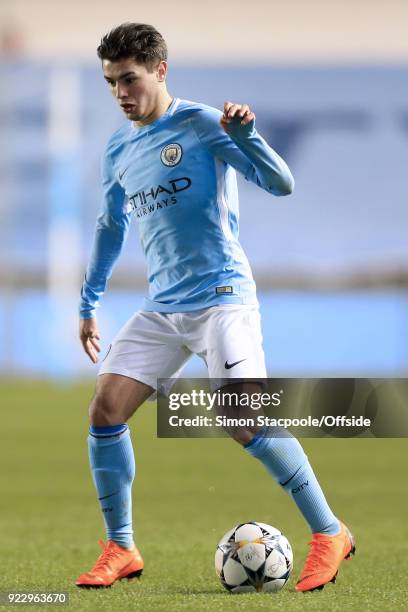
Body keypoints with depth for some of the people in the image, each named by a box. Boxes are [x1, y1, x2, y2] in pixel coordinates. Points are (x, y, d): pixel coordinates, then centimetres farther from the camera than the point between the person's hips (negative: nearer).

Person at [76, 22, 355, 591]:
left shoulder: (202, 124, -8)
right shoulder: (119, 151, 12)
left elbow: (281, 184, -13)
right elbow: (111, 226, 27)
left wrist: (245, 134, -30)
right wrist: (88, 303, 29)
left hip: (221, 297, -7)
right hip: (161, 309, 7)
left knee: (245, 421, -19)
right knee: (106, 407, -6)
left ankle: (329, 534, -6)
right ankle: (121, 550, 5)